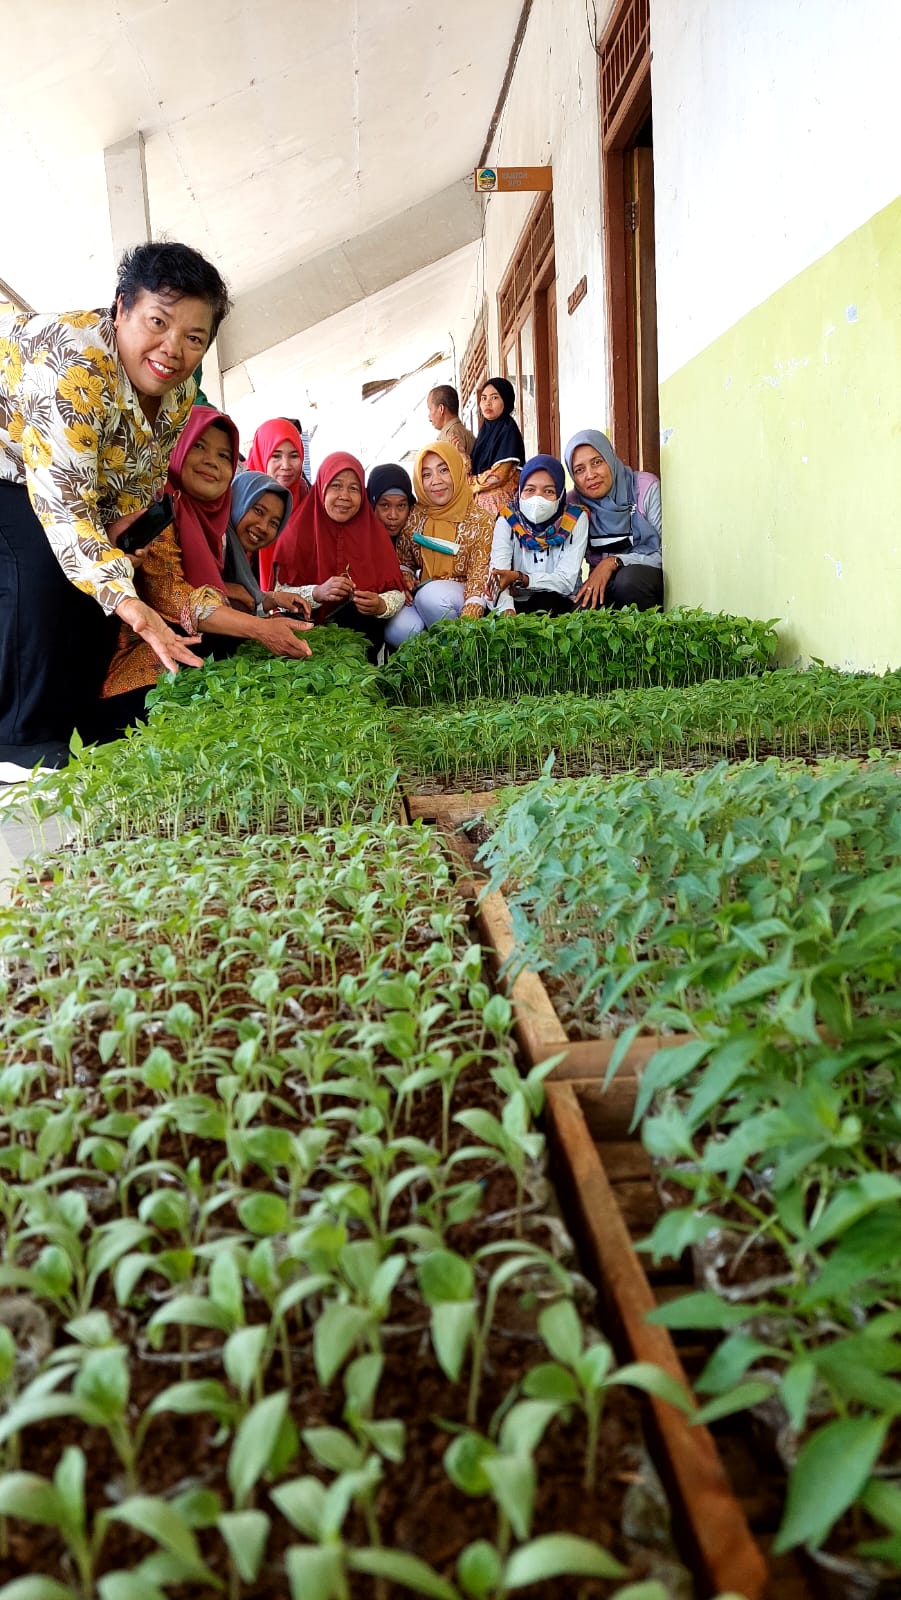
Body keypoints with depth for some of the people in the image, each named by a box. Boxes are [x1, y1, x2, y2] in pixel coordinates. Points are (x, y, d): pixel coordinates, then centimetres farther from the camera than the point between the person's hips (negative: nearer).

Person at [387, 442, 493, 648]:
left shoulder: (481, 522, -6)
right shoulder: (414, 517, 4)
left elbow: (480, 579, -13)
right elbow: (403, 563, 14)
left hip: (460, 602, -2)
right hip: (421, 599, 2)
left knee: (432, 593, -35)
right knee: (398, 629, -31)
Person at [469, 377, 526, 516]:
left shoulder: (508, 428, -8)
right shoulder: (486, 428, 15)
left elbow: (499, 475, -15)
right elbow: (477, 467, 15)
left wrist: (472, 484, -3)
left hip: (501, 501, -7)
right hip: (483, 499, 7)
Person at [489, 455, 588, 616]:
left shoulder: (575, 520, -5)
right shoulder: (507, 521, -4)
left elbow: (566, 582, -13)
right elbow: (497, 578, -18)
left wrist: (520, 578, -26)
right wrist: (508, 611, -38)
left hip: (560, 606, 0)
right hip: (518, 604, 0)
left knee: (545, 600, -32)